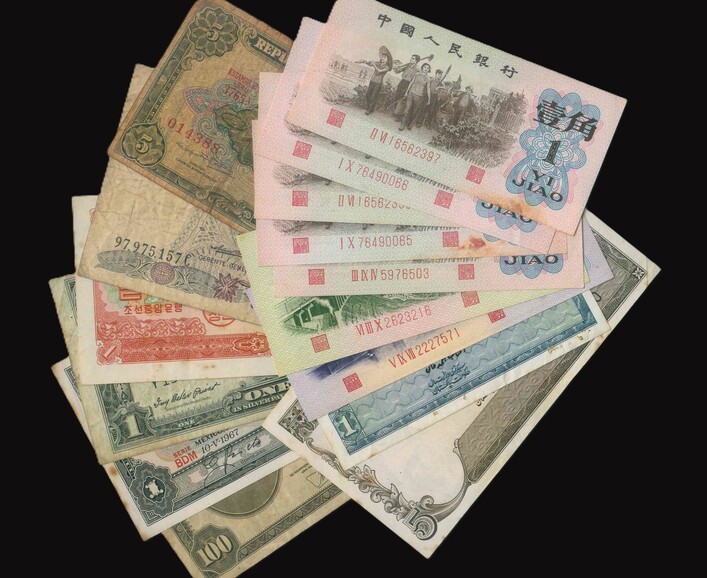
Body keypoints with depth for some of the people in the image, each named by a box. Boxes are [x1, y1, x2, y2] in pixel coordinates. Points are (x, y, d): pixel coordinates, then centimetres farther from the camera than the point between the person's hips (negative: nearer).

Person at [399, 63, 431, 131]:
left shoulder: (427, 78, 1)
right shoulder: (417, 74, 3)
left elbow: (428, 89, 3)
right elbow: (411, 83, 9)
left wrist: (429, 99, 2)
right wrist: (407, 92, 10)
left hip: (419, 96, 0)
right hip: (411, 94, 0)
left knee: (414, 112, 6)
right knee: (407, 110, -5)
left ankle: (409, 124, 22)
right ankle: (403, 124, 2)